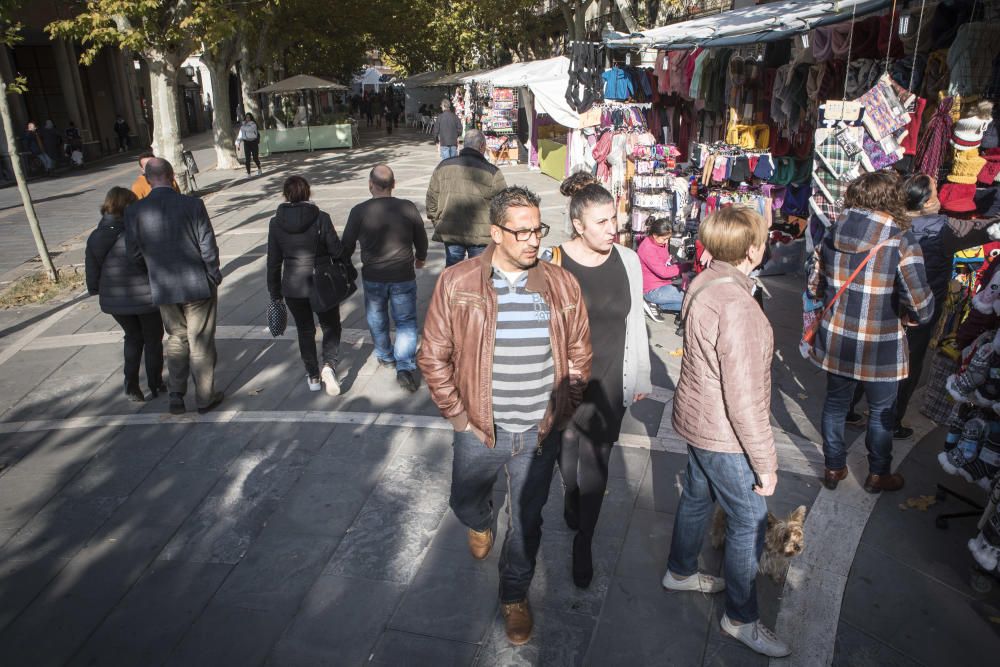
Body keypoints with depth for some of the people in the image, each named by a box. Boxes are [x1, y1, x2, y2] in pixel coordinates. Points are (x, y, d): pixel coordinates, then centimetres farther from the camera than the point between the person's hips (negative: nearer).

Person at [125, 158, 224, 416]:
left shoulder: (134, 211, -7)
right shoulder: (192, 205, -14)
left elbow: (134, 254, -3)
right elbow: (208, 246, -12)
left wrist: (156, 270, 16)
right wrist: (214, 276, 3)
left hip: (163, 289, 2)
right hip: (198, 285, -2)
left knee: (176, 339, 21)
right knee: (201, 343, 10)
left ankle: (176, 395, 15)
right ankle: (205, 398, 21)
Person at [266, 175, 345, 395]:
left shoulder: (276, 223, -4)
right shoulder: (321, 218, -11)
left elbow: (273, 262, 0)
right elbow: (337, 251, -9)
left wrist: (275, 294, 8)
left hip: (293, 287, 2)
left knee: (305, 331, 18)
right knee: (331, 327, 15)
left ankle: (313, 376, 24)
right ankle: (329, 365, -7)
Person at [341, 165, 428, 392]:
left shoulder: (359, 212, -12)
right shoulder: (407, 208, -10)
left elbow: (347, 245, -2)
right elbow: (421, 239, 3)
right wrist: (421, 257, 25)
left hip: (373, 278, 1)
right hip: (403, 277, 0)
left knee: (377, 321, 22)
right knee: (406, 322, 10)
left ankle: (386, 357, 41)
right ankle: (405, 367, -3)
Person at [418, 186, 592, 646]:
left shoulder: (561, 285, -6)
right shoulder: (456, 283, -12)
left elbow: (579, 354, 5)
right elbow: (433, 355, -5)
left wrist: (561, 411, 1)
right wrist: (457, 414, -6)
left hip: (539, 435, 1)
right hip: (479, 431, 0)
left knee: (526, 522, 16)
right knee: (465, 504, 23)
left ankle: (514, 596, 42)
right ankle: (481, 526, 61)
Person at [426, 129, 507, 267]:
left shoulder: (443, 166, 4)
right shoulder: (492, 172, -8)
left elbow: (431, 200, 8)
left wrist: (438, 225, 17)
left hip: (450, 232, 3)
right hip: (481, 235, -3)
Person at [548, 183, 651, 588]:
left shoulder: (628, 261, -6)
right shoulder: (553, 263, -16)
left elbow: (635, 323, 5)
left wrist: (641, 377, 11)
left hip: (608, 381, 1)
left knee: (595, 462, 6)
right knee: (567, 447, 21)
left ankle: (583, 544, 23)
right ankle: (572, 496, 52)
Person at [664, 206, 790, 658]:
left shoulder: (702, 284, -3)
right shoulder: (738, 308, -31)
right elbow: (745, 399, -27)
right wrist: (765, 463, -16)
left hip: (696, 417, 9)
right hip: (724, 435, -9)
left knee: (697, 496, 26)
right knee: (749, 522, 8)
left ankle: (680, 572, 48)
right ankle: (742, 619, 27)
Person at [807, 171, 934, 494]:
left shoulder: (831, 236, -5)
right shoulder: (902, 241, -18)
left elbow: (813, 289, 4)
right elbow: (921, 306, -21)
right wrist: (908, 316, 0)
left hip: (836, 341, 4)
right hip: (881, 349, -3)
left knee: (835, 403, 21)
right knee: (881, 412, 18)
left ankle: (834, 468, 35)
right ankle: (878, 475, 35)